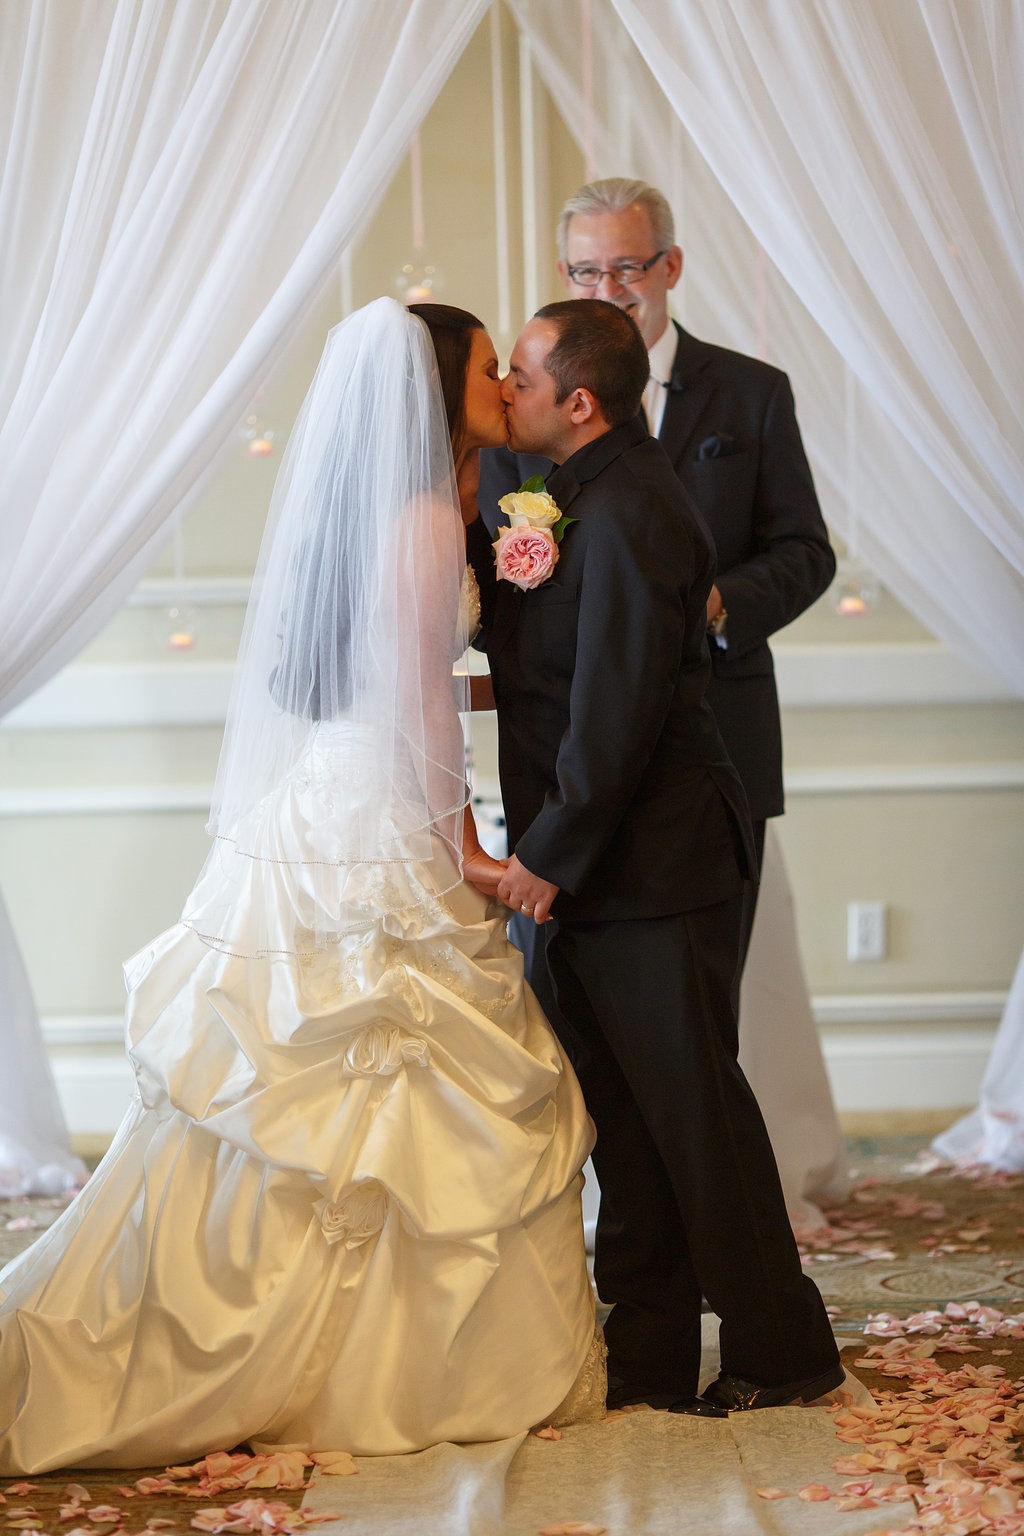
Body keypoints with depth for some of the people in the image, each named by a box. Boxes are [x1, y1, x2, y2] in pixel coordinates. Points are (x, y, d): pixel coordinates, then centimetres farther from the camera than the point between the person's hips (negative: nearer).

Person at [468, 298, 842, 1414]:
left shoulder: (628, 514, -21)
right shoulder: (572, 494, 11)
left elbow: (617, 710, -23)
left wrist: (551, 853, -18)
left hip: (651, 870, -10)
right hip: (594, 867, 10)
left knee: (693, 1109, 0)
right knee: (625, 1117, 14)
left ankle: (780, 1350, 13)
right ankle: (650, 1354, 22)